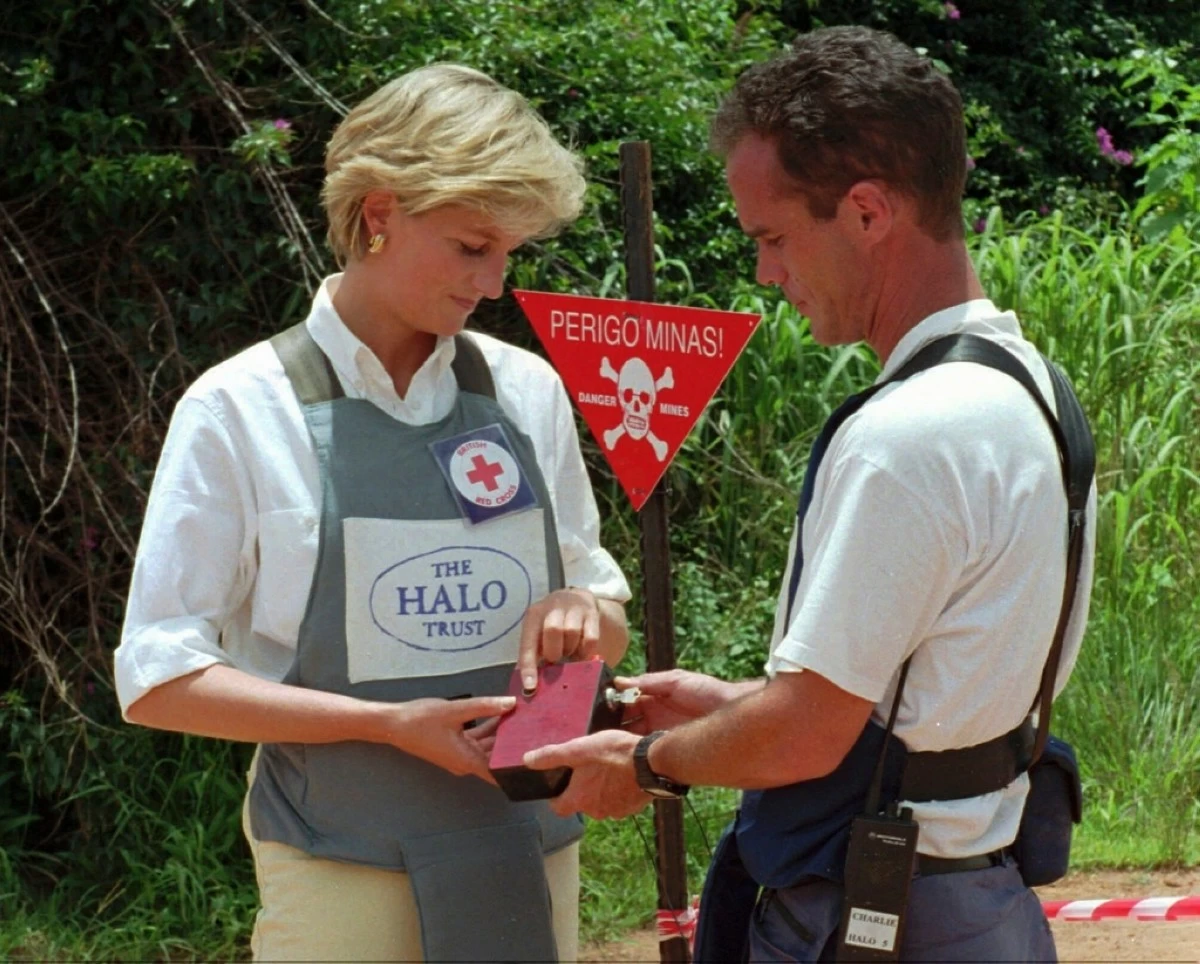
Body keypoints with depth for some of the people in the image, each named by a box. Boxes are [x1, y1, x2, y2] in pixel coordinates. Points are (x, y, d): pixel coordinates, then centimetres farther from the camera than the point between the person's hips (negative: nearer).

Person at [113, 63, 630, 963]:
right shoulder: (242, 408, -6)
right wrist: (391, 724, -17)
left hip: (528, 858, 4)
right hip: (344, 879, -4)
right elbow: (158, 678, -8)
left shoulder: (526, 391, 6)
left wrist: (583, 612, -9)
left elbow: (610, 629, 15)